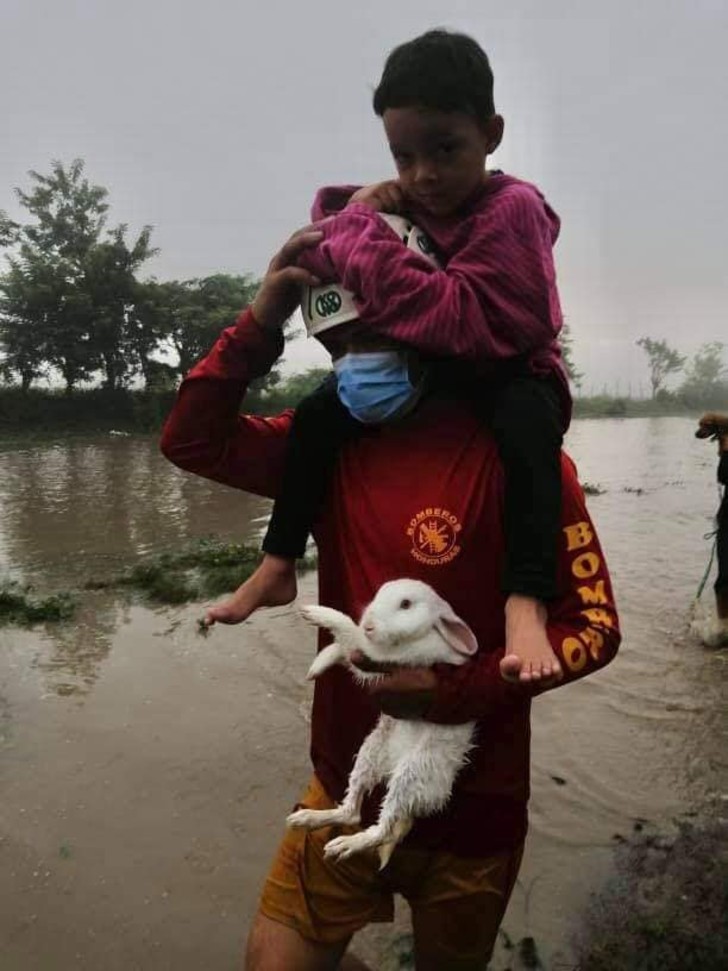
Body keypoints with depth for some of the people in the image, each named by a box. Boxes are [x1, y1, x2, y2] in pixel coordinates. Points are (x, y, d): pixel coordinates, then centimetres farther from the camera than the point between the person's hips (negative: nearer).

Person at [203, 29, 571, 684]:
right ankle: (279, 566, -1)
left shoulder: (511, 208, -20)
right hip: (420, 371, 6)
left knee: (526, 426, -40)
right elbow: (320, 249, 10)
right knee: (319, 414, -10)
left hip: (507, 371, -5)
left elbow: (466, 321, -33)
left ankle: (527, 603, -41)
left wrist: (361, 239, -30)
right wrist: (354, 213, -15)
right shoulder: (406, 206, 2)